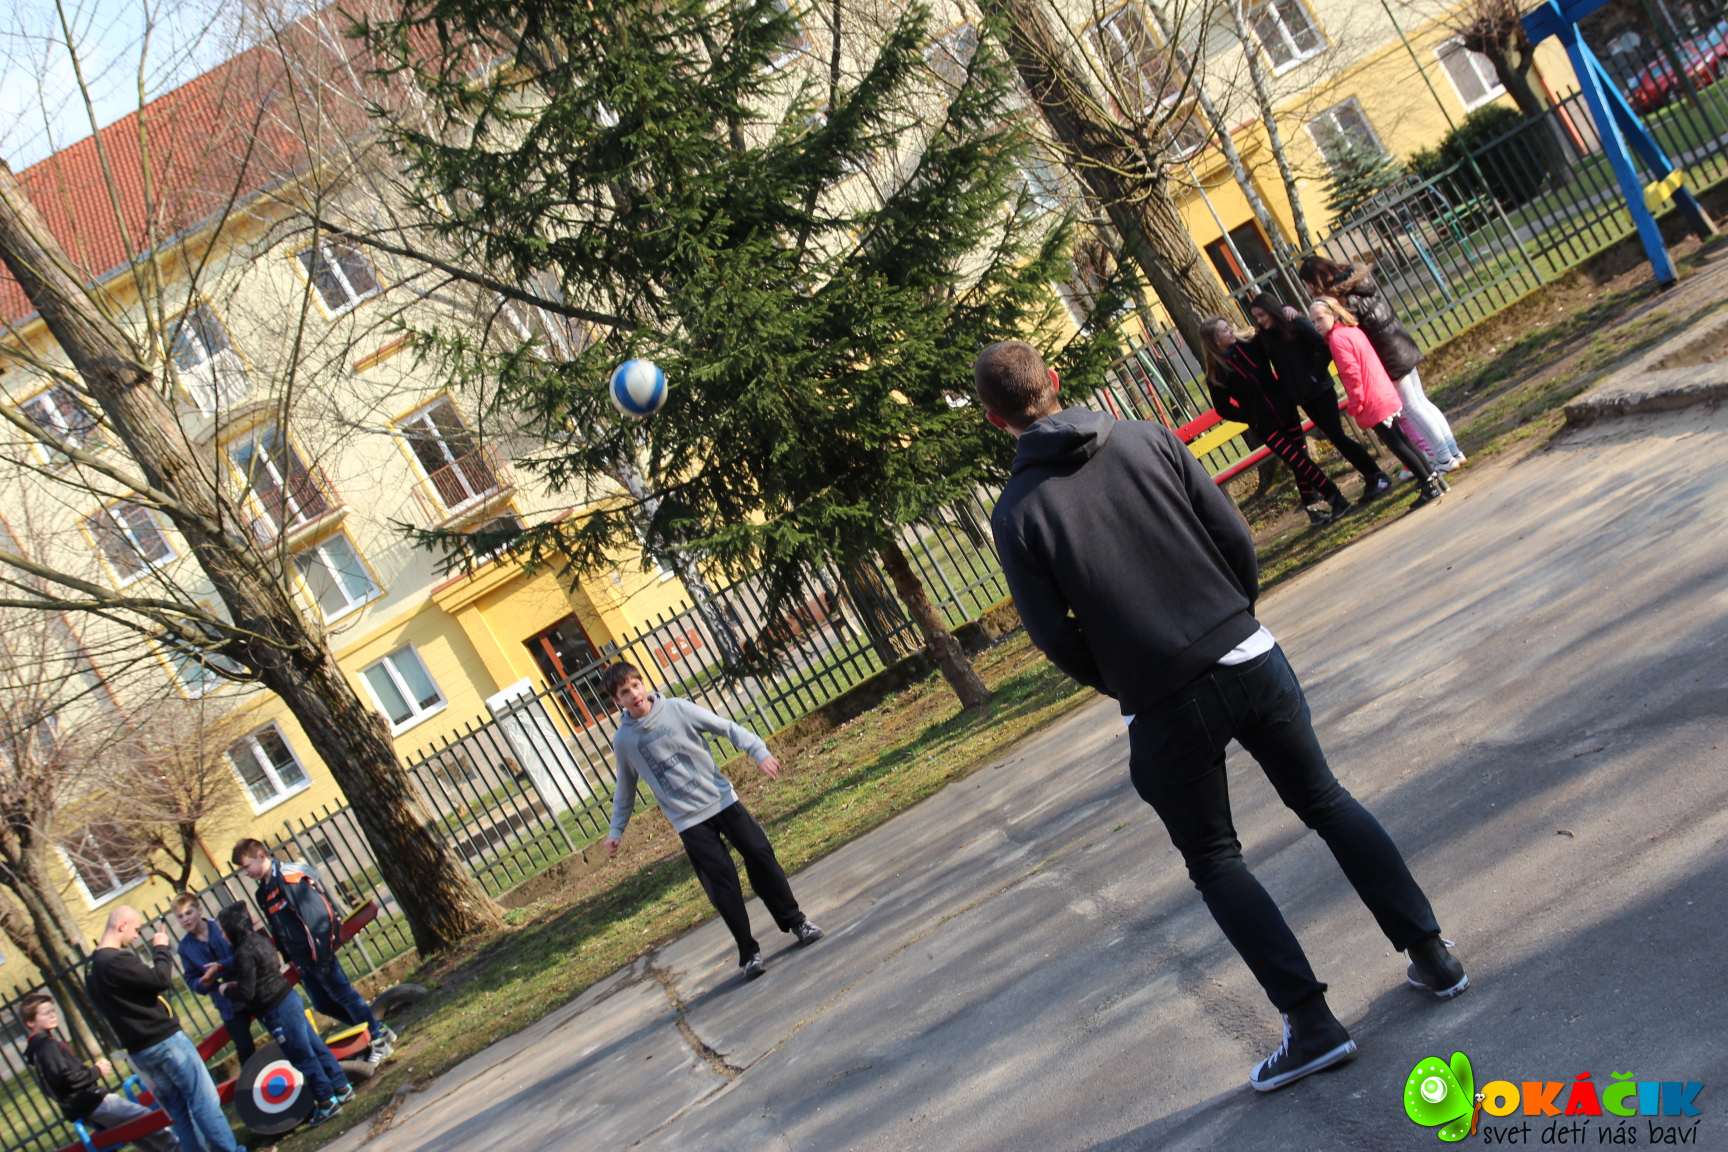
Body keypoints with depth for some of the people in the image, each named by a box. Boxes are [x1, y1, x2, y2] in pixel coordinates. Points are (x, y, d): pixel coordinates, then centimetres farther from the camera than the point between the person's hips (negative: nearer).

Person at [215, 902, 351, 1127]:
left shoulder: (244, 953, -20)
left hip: (277, 1011, -9)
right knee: (315, 1046, 16)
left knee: (303, 1057, 1)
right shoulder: (259, 939, 8)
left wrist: (226, 990, -1)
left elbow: (246, 993, -20)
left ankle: (326, 1102, 8)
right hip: (290, 998, 9)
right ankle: (341, 1088, 24)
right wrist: (234, 982, 15)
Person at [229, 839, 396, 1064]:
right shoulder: (264, 892, 14)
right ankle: (377, 1029, 21)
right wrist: (289, 958, 12)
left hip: (317, 952, -9)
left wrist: (322, 952, -23)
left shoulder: (290, 876, -15)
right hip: (302, 960, 9)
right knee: (323, 1004, 10)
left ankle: (379, 1039, 12)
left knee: (344, 995, -1)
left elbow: (316, 914, -21)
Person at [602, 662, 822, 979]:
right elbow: (625, 789, 13)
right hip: (689, 822, 0)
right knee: (722, 883, -7)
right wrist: (616, 831, 15)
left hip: (723, 800, 0)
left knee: (761, 856, 1)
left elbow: (727, 728, -6)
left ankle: (794, 920, 20)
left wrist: (759, 751, -19)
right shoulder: (624, 740, -2)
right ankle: (748, 953, 4)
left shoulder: (677, 709, -6)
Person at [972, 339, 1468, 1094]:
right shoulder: (1145, 439, 0)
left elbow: (1056, 638, -7)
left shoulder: (1017, 513, -8)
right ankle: (1430, 953, 22)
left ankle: (1310, 1022, 8)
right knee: (1326, 801, 21)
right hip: (1249, 658, 3)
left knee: (1214, 862, 14)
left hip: (1162, 708, -3)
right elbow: (1237, 538, 1)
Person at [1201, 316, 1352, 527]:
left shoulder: (1249, 347, 1)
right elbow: (1224, 409, -3)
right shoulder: (1216, 375, -9)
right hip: (1265, 426, -4)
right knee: (1300, 463, -8)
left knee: (1300, 465, 5)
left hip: (1285, 412, 4)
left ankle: (1312, 510, 15)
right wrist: (1253, 417, -6)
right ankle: (1337, 500, 0)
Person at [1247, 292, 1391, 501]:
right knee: (1335, 438, 7)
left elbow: (1324, 348, -17)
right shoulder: (1264, 338, 5)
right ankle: (1371, 477, 16)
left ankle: (1378, 477, 4)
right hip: (1302, 397, 6)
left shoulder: (1296, 324, -11)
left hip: (1319, 390, -5)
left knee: (1337, 436, -6)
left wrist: (1316, 374, -17)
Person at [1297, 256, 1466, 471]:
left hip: (1388, 357, -8)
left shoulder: (1341, 298, -21)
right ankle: (1454, 452, 24)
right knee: (1422, 402, 17)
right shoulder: (1360, 276, 3)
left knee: (1411, 408, 4)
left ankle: (1445, 459, 12)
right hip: (1402, 347, 8)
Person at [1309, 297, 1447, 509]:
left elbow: (1352, 375, -20)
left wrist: (1355, 408, -15)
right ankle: (1432, 478, 23)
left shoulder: (1337, 338, -15)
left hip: (1374, 406, -9)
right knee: (1402, 441, 18)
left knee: (1398, 446, -3)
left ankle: (1430, 487, -1)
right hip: (1387, 397, 9)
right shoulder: (1353, 330, 13)